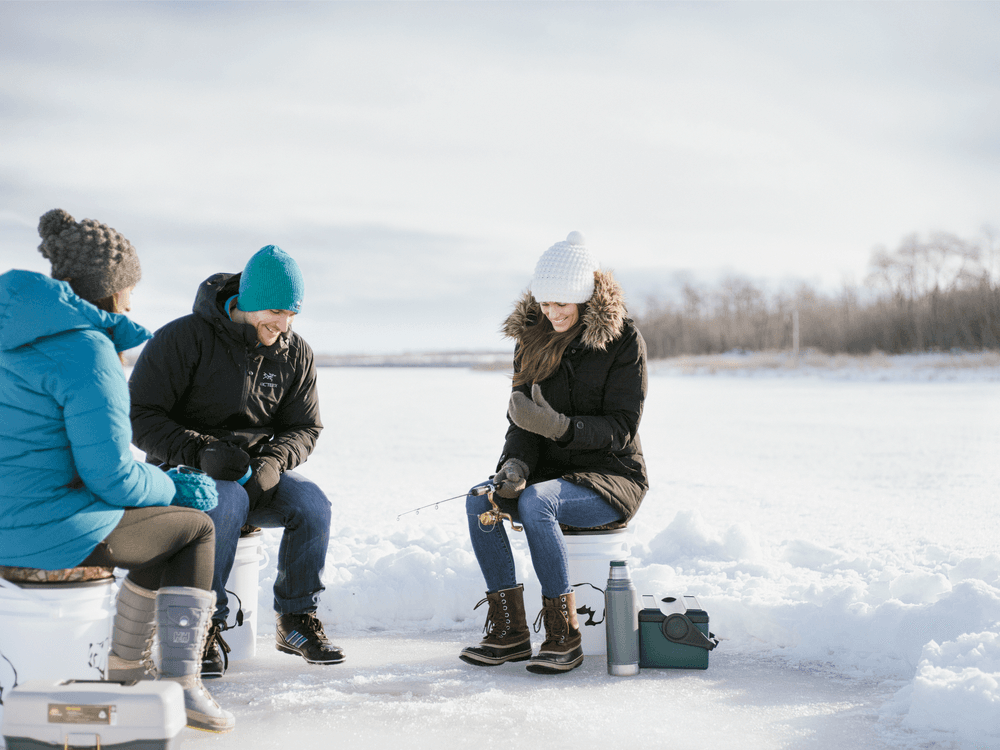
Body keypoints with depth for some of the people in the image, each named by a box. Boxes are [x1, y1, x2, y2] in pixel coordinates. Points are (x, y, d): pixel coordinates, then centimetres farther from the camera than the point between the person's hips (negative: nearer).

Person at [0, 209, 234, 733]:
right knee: (196, 529, 12)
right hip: (47, 529, -9)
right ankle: (180, 684, 5)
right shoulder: (88, 354, -17)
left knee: (169, 528, 27)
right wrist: (177, 488, 1)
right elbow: (110, 474, -17)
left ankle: (125, 666, 37)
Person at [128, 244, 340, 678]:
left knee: (311, 503, -24)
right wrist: (200, 451, -28)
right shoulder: (183, 338, -14)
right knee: (227, 502, -37)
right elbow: (140, 416, -13)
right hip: (183, 471, -4)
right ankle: (205, 627, -23)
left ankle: (297, 620, -7)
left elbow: (304, 428, 8)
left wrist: (273, 462, -15)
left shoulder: (296, 353, 2)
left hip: (256, 470, 4)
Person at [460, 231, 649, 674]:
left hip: (613, 476, -6)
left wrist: (562, 426, -32)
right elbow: (521, 417, 5)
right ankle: (509, 629, -16)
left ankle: (564, 635, -22)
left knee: (535, 502, -33)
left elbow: (622, 427, -15)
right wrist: (515, 462, -17)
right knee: (480, 499, -21)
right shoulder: (532, 338, 5)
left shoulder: (623, 342, -10)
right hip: (550, 471, 6)